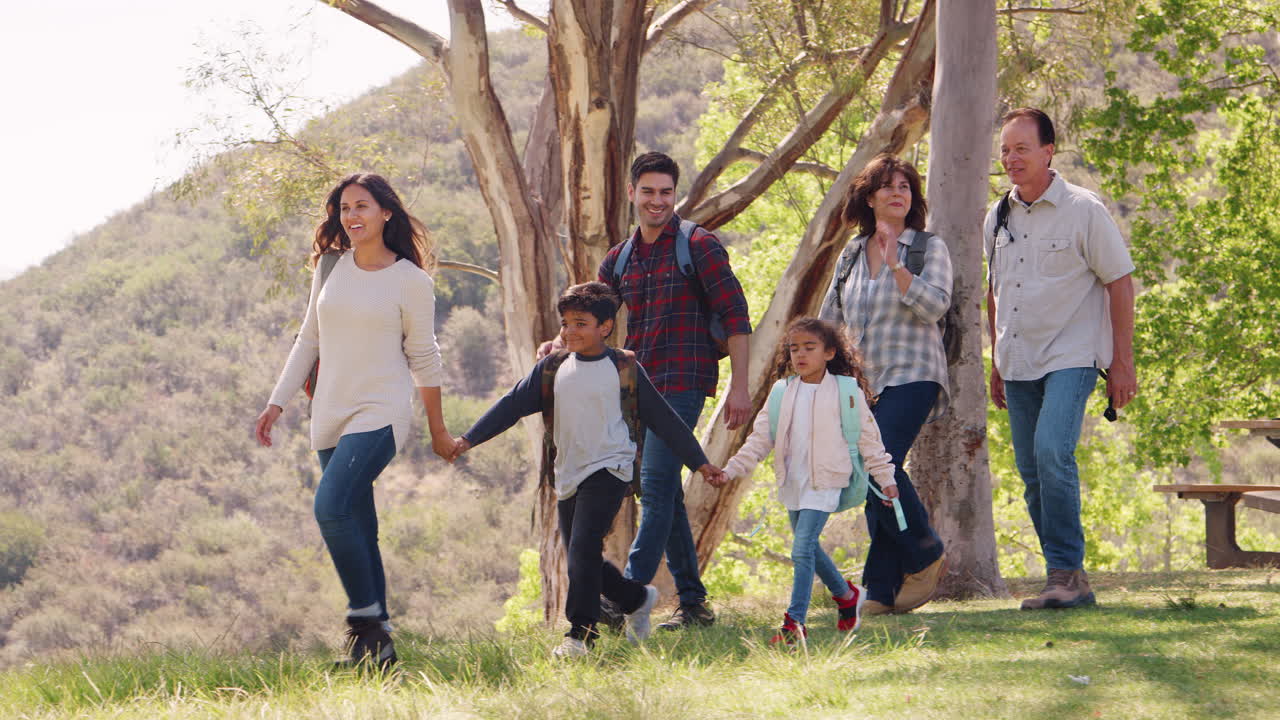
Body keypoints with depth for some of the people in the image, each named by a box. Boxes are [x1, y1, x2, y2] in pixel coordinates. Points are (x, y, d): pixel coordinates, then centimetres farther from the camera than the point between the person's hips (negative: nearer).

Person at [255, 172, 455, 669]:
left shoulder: (410, 280, -4)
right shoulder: (331, 268, 10)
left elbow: (423, 358, 2)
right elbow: (308, 341, 16)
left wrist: (438, 430, 7)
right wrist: (277, 403, 11)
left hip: (381, 412, -6)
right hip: (331, 416, 6)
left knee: (331, 507, -23)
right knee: (357, 530, 6)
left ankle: (367, 621, -14)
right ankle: (377, 644, 10)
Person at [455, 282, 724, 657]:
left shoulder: (624, 369, -2)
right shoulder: (553, 367, 8)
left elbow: (663, 418, 4)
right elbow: (513, 404, 8)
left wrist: (698, 461, 7)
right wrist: (469, 439, 0)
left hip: (608, 471, -6)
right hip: (568, 476, 6)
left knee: (583, 547, -20)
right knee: (581, 558, 10)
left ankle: (580, 633, -18)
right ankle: (638, 598, 33)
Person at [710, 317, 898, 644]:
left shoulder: (846, 393, -3)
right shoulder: (783, 394, 7)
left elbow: (868, 438, 4)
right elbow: (760, 438, 7)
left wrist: (885, 479, 6)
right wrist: (730, 470, -2)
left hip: (824, 484, -6)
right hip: (792, 483, 6)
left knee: (802, 549, -17)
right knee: (809, 548, 16)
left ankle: (794, 621, -18)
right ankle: (847, 595, 39)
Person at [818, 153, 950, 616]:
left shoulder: (929, 248, 2)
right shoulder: (851, 256, 16)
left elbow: (934, 305, -13)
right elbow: (829, 320, 23)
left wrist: (895, 264, -20)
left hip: (911, 376, -5)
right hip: (863, 383, 5)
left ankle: (925, 556, -5)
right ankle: (883, 592, 2)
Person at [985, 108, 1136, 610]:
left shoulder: (1083, 210, -6)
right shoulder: (998, 219, 10)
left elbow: (1120, 284, -4)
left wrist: (1122, 363, -7)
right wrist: (996, 364, 20)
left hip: (1071, 356, -6)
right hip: (1019, 363, 6)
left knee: (1052, 453, -23)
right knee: (1031, 471, 4)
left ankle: (1068, 572, -16)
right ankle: (1065, 581, 12)